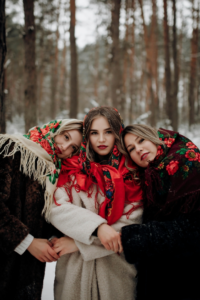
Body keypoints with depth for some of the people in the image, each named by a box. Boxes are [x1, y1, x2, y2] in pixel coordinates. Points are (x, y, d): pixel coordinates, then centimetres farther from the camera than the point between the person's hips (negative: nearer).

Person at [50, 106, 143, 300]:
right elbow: (56, 209, -12)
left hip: (117, 269, 0)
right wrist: (97, 226, -27)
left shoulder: (132, 173, -3)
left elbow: (131, 224, -10)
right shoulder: (73, 168, 0)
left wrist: (79, 243, -12)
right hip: (74, 269, 1)